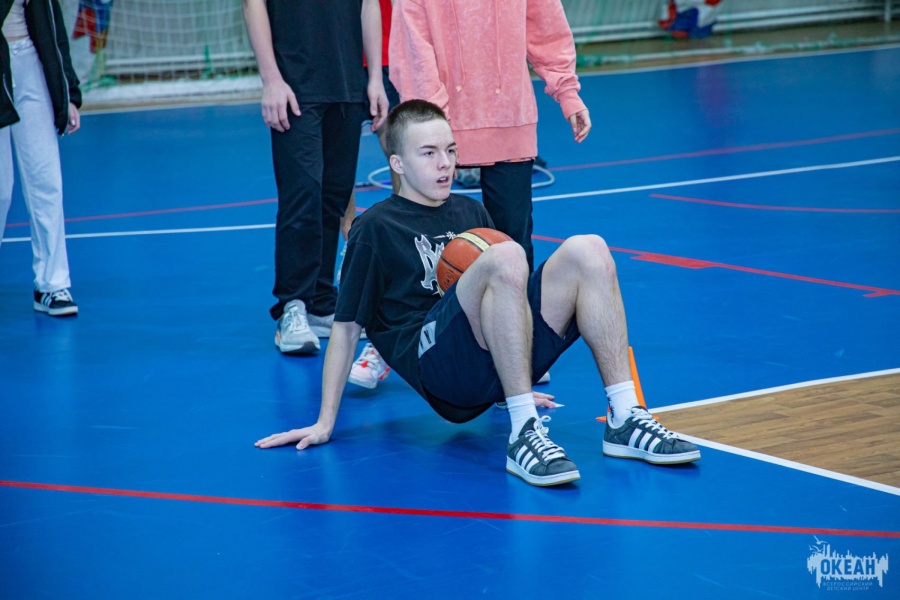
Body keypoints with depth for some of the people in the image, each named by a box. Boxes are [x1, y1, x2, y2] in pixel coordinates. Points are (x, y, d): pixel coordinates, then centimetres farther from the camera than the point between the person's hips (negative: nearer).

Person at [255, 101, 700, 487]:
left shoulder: (469, 212, 27)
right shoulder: (375, 227, 9)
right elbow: (346, 327, 6)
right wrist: (325, 422, 1)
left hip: (493, 372, 6)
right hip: (436, 363, -6)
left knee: (587, 250, -14)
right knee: (506, 255, -32)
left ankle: (625, 418, -21)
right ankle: (523, 435, -35)